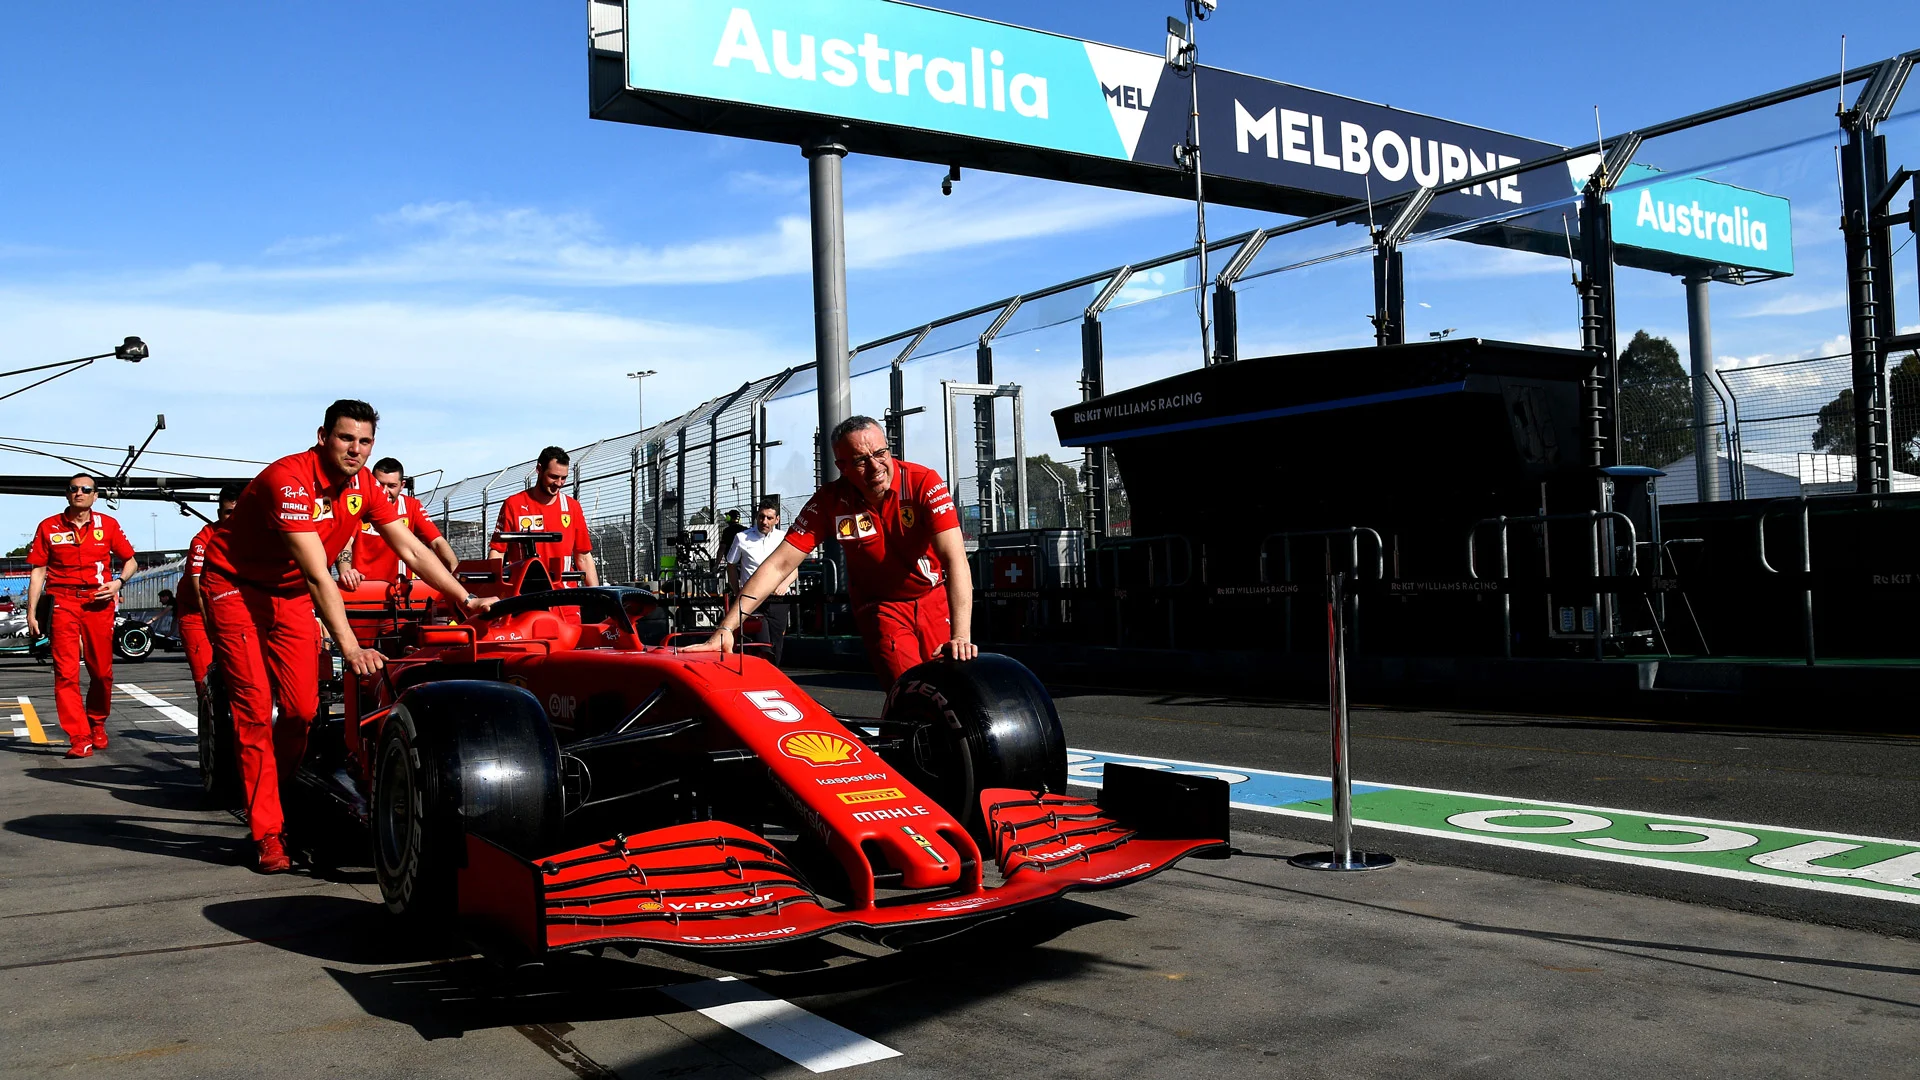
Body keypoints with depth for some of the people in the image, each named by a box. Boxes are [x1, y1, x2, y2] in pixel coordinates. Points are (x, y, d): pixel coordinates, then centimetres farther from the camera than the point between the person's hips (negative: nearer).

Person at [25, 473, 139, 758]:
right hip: (62, 602, -1)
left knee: (102, 671, 4)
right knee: (66, 672, -8)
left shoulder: (108, 525, 8)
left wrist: (118, 583, -4)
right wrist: (31, 611, 1)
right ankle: (79, 738, -7)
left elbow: (130, 561, 16)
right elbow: (38, 572, 7)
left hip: (98, 602, 1)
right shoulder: (49, 527, 6)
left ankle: (97, 724, 28)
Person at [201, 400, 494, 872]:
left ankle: (274, 794, 17)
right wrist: (350, 648, -39)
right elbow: (317, 573, -35)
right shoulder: (289, 480, -28)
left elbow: (412, 550, 0)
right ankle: (268, 833, -5)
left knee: (302, 707, -4)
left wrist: (467, 599, -6)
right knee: (255, 709, -10)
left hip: (290, 595, 6)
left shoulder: (365, 485, -6)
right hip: (235, 586, -6)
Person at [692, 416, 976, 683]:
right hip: (879, 607, 0)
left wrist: (960, 636, -42)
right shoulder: (830, 501, -15)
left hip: (935, 597, 1)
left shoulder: (924, 482, -20)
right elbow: (779, 564, -17)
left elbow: (954, 558, -29)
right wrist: (725, 628, -27)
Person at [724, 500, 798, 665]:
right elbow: (731, 566, 16)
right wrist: (738, 594, 9)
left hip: (778, 600, 2)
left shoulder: (785, 537, 10)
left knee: (777, 648, 3)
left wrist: (785, 584, -11)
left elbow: (794, 569, 9)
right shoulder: (742, 538, 6)